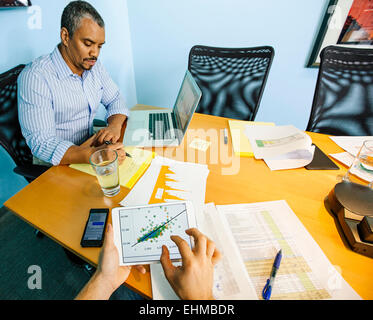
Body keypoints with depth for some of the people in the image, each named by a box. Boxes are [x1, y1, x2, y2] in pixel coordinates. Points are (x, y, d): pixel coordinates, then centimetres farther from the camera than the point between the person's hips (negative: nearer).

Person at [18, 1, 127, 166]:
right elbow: (41, 143, -22)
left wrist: (114, 125, -15)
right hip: (54, 164, -6)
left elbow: (115, 99, 8)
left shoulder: (95, 66, 3)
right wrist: (92, 155, -40)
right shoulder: (35, 76, -18)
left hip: (90, 147, 6)